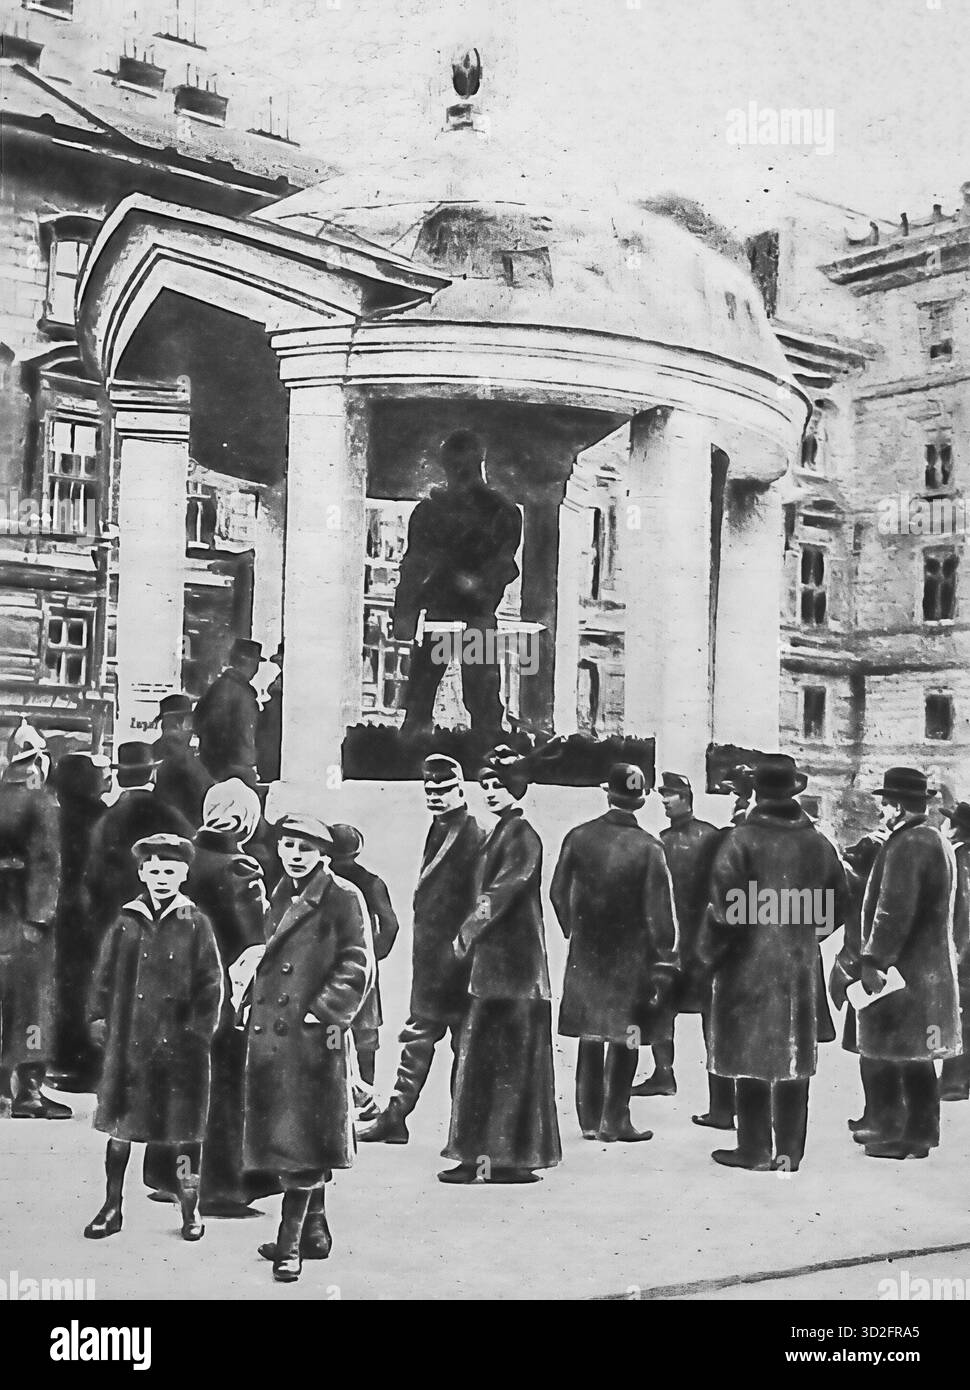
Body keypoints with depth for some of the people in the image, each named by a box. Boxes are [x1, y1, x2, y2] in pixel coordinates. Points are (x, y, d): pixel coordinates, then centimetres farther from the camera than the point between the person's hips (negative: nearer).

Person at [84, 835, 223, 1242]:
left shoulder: (195, 924, 2)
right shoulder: (126, 922, 7)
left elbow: (211, 981, 1)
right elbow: (105, 974, 11)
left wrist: (201, 1027, -5)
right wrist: (99, 1016, 4)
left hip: (180, 1041, -2)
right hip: (129, 1039, 2)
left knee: (184, 1128, 4)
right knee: (120, 1123, 6)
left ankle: (190, 1210, 16)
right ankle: (112, 1208, 17)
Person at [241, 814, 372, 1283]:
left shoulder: (343, 898, -7)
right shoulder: (282, 897, 16)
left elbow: (357, 967, -11)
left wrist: (322, 1010, -16)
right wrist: (253, 995, 13)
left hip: (311, 1036, -8)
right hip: (269, 1033, 8)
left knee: (302, 1141, -6)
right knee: (281, 1135, 13)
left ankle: (290, 1244, -1)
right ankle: (314, 1232, 25)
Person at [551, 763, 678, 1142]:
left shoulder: (578, 838, -4)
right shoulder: (648, 849, -14)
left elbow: (558, 893, 5)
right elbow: (660, 912, -13)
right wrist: (665, 963, -7)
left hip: (586, 952, 3)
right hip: (631, 955, -3)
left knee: (590, 1036, 13)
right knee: (624, 1038, 7)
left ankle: (589, 1118, 19)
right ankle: (614, 1120, 9)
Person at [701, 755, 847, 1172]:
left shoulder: (741, 840, -11)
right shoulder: (818, 843, 4)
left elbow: (724, 907, -16)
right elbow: (838, 907, 10)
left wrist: (711, 951, -1)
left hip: (749, 965, -4)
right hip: (802, 966, 4)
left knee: (751, 1058, 4)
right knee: (795, 1060, 10)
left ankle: (755, 1150, 8)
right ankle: (789, 1152, 14)